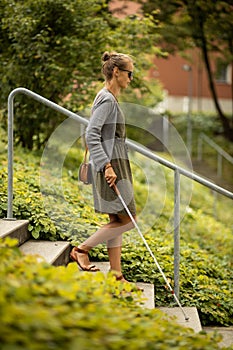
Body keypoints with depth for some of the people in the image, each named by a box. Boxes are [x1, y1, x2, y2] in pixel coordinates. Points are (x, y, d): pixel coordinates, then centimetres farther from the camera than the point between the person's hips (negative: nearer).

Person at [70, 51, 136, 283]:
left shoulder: (110, 98, 17)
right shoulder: (106, 100, -13)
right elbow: (91, 136, -21)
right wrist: (107, 166, -24)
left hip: (115, 165, 10)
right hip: (110, 167, -10)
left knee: (117, 221, 9)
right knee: (127, 220, -6)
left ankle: (117, 275, 13)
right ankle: (82, 249, 2)